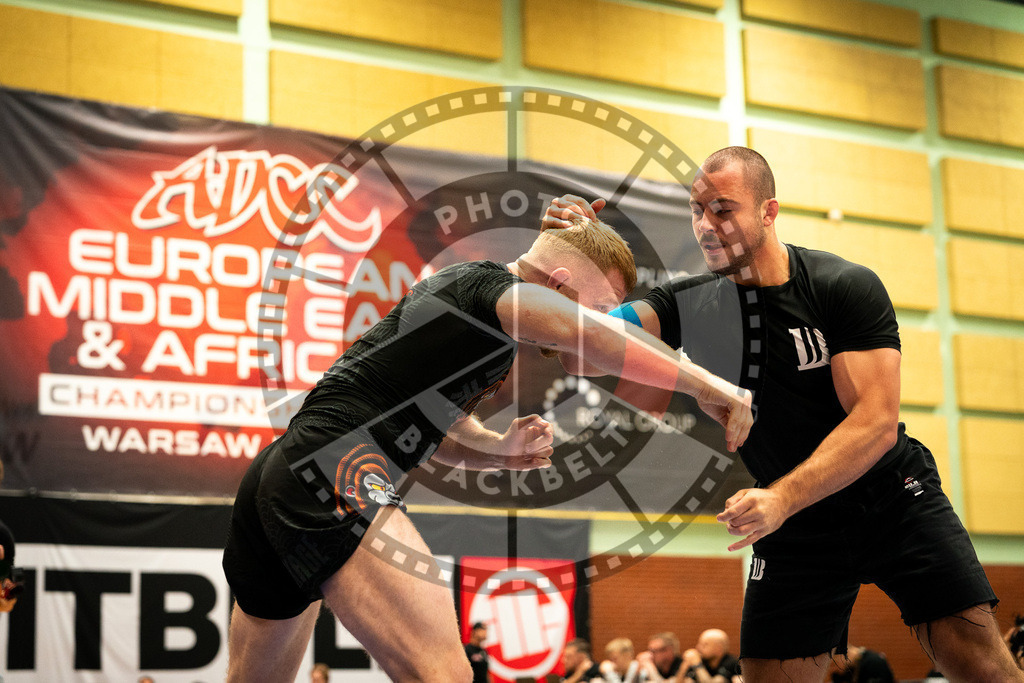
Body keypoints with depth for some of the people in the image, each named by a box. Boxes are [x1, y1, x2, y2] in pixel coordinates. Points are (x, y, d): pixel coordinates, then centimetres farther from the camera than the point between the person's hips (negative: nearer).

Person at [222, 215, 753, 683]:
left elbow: (434, 429, 28)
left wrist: (495, 451, 8)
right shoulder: (497, 286, -6)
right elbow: (588, 333, -27)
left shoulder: (461, 286, 23)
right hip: (333, 473, -10)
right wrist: (704, 384, -22)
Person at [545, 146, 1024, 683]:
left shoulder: (847, 287, -12)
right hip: (793, 528, 3)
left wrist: (781, 499, -32)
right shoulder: (689, 304, -1)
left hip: (894, 501, -2)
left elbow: (876, 422, -21)